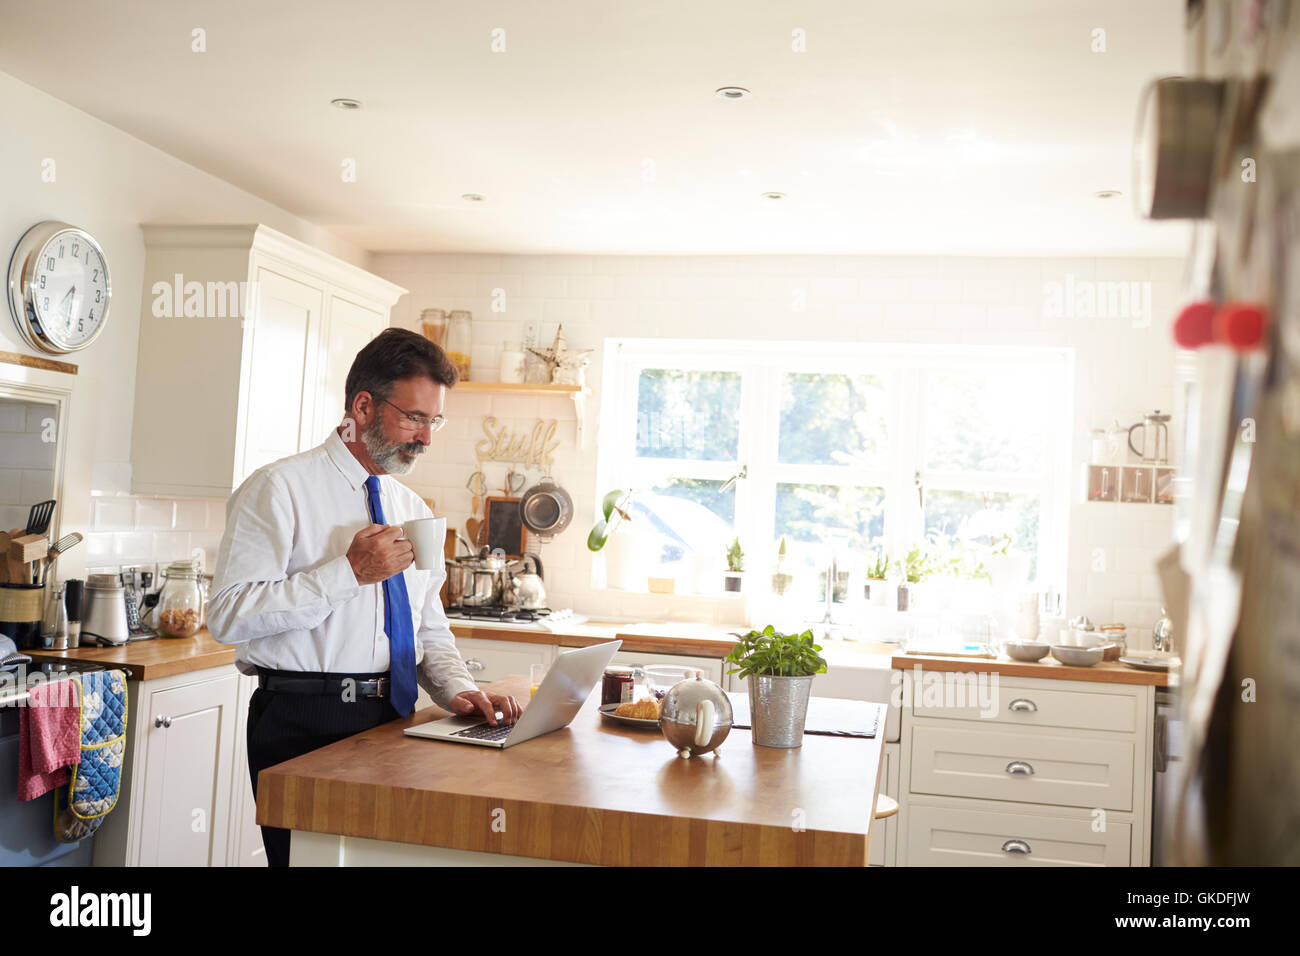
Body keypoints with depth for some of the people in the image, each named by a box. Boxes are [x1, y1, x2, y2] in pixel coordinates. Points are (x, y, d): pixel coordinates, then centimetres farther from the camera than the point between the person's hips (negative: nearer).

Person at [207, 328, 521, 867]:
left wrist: (457, 689, -3)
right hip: (303, 724, -6)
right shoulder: (280, 488, -7)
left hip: (392, 720, 6)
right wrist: (350, 571, -20)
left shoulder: (414, 510, 14)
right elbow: (229, 615, -17)